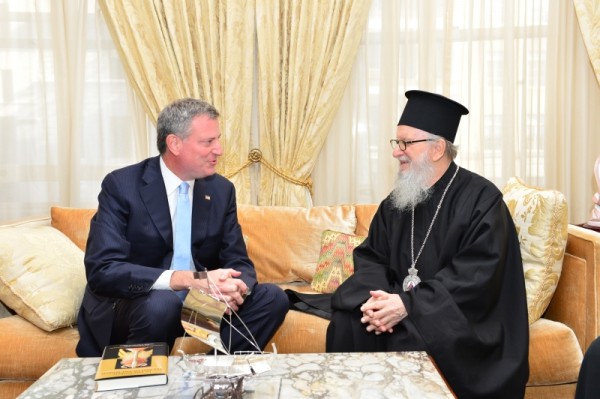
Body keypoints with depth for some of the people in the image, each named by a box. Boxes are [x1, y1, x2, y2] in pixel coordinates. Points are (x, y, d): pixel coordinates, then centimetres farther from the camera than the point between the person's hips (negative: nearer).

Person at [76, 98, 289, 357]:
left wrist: (236, 287, -24)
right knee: (162, 304, -36)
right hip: (131, 304, -4)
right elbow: (101, 270, -24)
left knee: (272, 297, -14)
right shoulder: (121, 186, -14)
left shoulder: (221, 190, 1)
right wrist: (188, 279, -35)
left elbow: (239, 262, 2)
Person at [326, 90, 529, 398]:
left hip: (460, 318, -5)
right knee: (347, 323, -19)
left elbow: (477, 276, -20)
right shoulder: (397, 201, 7)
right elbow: (371, 257, 7)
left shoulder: (481, 199, -12)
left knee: (406, 341, -32)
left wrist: (409, 304, -26)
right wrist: (374, 297, -16)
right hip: (400, 304, 5)